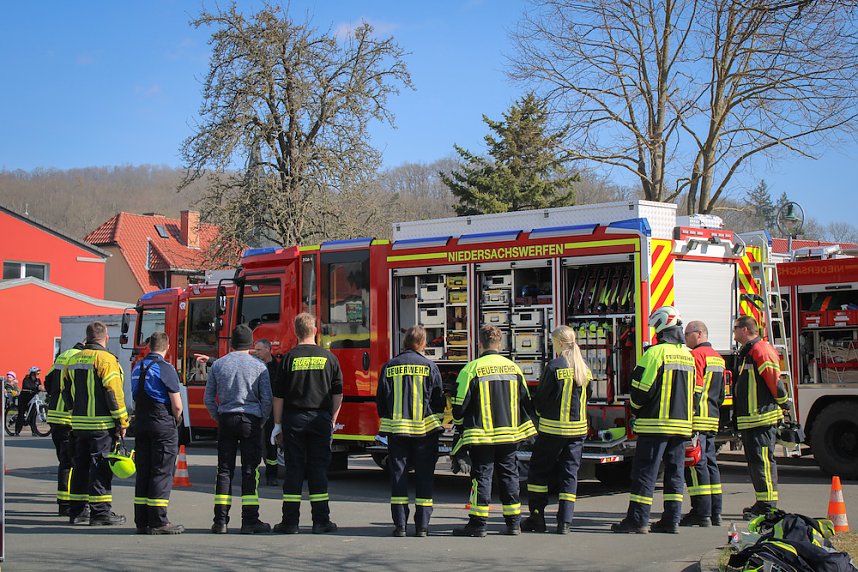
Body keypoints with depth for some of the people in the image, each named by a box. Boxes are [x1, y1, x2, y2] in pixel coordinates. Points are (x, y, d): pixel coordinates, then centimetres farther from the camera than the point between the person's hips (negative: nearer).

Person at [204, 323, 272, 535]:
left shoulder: (218, 365, 6)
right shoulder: (259, 366, -1)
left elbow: (209, 399, 7)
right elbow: (267, 399, -4)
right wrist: (261, 421, 9)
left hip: (226, 420, 2)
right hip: (251, 420, -2)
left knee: (225, 470, 5)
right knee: (250, 470, -1)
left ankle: (221, 520, 2)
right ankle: (250, 521, -2)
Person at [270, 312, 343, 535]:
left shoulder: (289, 358, -3)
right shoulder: (329, 358, 2)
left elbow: (279, 396, 0)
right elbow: (338, 394, 6)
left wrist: (278, 424, 7)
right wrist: (332, 421, 15)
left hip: (293, 419, -1)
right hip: (321, 419, 1)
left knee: (294, 469, 3)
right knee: (318, 470, 5)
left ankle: (290, 521, 4)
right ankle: (321, 521, 4)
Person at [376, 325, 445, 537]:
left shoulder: (389, 367, 2)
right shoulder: (429, 366, -3)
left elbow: (380, 400, 7)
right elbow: (439, 399, 1)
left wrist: (386, 421, 20)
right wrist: (437, 419, 18)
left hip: (396, 428, 1)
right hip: (425, 429, -1)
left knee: (398, 474, 5)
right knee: (424, 476, 5)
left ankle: (400, 525, 1)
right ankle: (422, 525, 3)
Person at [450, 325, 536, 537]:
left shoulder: (472, 369, -9)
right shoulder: (514, 368, 6)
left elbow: (460, 405, -6)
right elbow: (526, 402, 12)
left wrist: (460, 426, 10)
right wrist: (523, 428, 21)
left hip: (482, 435, -4)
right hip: (509, 434, 4)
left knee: (482, 475, 0)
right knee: (509, 474, 10)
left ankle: (478, 523, 0)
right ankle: (514, 523, 13)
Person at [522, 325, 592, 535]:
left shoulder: (555, 366, -13)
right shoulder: (585, 368, 5)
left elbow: (540, 397, -8)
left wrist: (540, 410, 12)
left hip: (553, 427, -5)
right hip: (578, 428, 5)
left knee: (538, 471, 8)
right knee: (570, 473, 7)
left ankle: (537, 517, 7)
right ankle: (565, 522, 3)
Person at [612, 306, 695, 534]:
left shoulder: (655, 353, -13)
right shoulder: (688, 355, 11)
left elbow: (641, 388, -13)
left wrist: (637, 408, 5)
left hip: (656, 424, -7)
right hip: (682, 422, 7)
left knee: (645, 472, -3)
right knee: (675, 472, 10)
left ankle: (638, 520, -3)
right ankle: (672, 520, 10)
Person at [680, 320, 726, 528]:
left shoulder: (697, 355, -9)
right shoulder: (718, 358, 20)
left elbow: (695, 388, -18)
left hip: (697, 419, -9)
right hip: (713, 421, 9)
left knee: (696, 464, -8)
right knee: (710, 463, 12)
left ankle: (701, 514, -10)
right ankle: (715, 513, 13)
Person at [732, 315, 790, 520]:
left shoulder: (761, 351, -14)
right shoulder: (747, 352, 20)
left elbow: (775, 382, -17)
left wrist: (783, 404, -7)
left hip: (762, 418, -11)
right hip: (749, 419, 11)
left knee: (763, 460, -11)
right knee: (755, 460, 14)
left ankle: (768, 507, -10)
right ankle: (762, 503, 22)